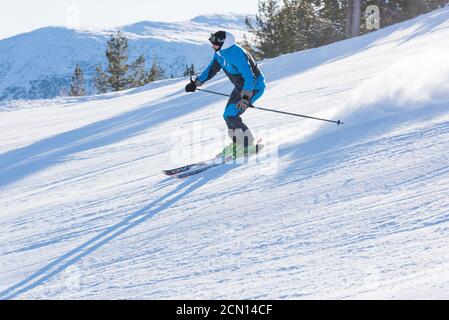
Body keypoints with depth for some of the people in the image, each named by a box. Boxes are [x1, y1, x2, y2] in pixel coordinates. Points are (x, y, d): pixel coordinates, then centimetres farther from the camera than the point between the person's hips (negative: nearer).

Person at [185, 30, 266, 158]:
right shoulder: (220, 53, -3)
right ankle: (238, 144, 26)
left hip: (254, 87, -10)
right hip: (240, 87, 10)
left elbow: (249, 77, -37)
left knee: (231, 116, -16)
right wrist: (196, 83, 5)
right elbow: (211, 69, 13)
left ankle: (249, 146, -6)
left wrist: (245, 97, -46)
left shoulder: (237, 54, -32)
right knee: (228, 115, 9)